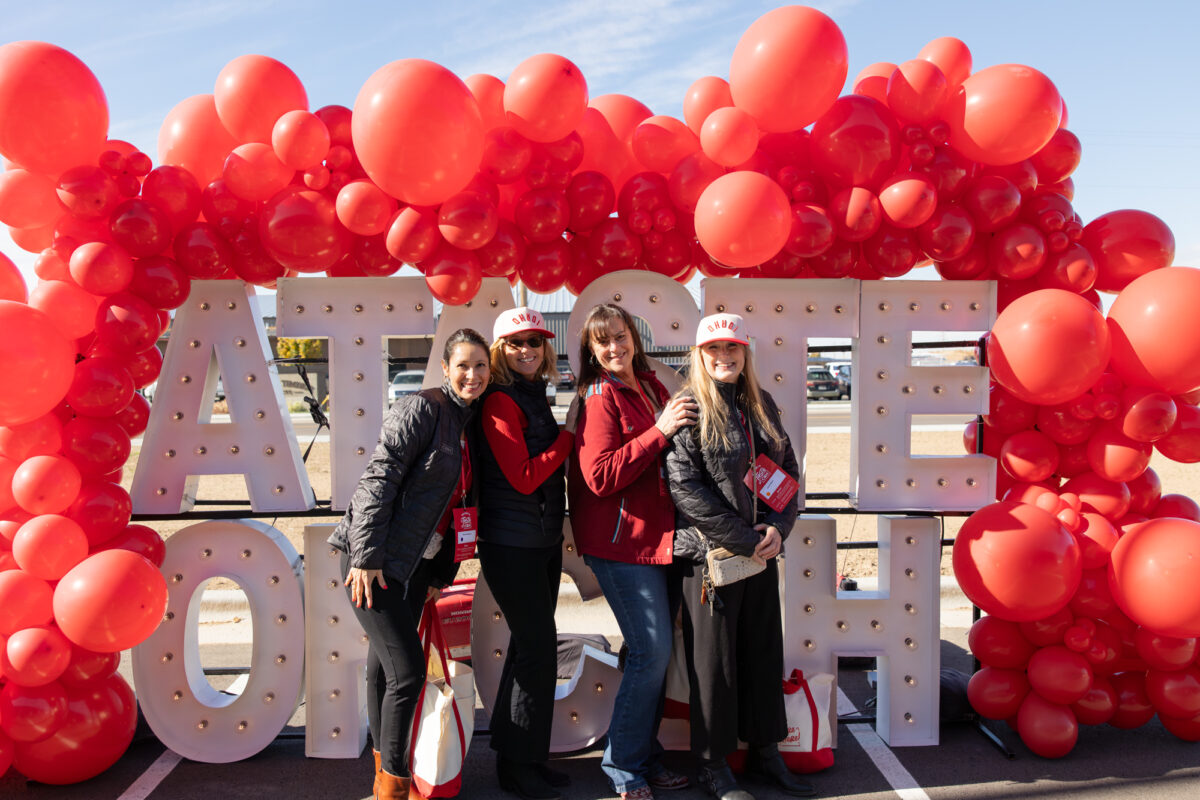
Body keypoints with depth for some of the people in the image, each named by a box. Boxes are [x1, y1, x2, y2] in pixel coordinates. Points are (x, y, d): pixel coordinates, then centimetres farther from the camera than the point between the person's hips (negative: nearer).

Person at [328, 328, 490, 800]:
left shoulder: (471, 424, 12)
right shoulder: (421, 409, -13)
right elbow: (379, 479, -18)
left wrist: (443, 572, 13)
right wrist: (366, 556, -21)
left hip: (417, 563, 8)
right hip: (375, 559, -7)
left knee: (385, 664, 17)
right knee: (407, 671, -7)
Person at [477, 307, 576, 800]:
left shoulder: (534, 398, 13)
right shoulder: (501, 402, -12)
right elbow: (523, 477, -19)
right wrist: (571, 432, -13)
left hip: (542, 541, 9)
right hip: (511, 543, -9)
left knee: (530, 646, 15)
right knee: (538, 647, -4)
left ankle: (522, 757, 29)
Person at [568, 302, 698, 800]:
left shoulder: (653, 387, 12)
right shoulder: (599, 399, -9)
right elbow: (600, 478, -20)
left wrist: (678, 424, 3)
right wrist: (660, 431, -21)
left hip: (660, 535, 7)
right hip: (621, 540, -7)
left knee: (654, 652, 13)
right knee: (652, 651, -7)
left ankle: (645, 757, 28)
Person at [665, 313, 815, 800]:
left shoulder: (762, 406, 10)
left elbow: (789, 470, 12)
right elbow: (685, 488, -16)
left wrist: (778, 527, -5)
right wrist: (744, 538, -15)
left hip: (762, 551, 6)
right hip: (709, 554, -6)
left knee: (765, 651, 14)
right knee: (714, 660, 4)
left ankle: (765, 751, 31)